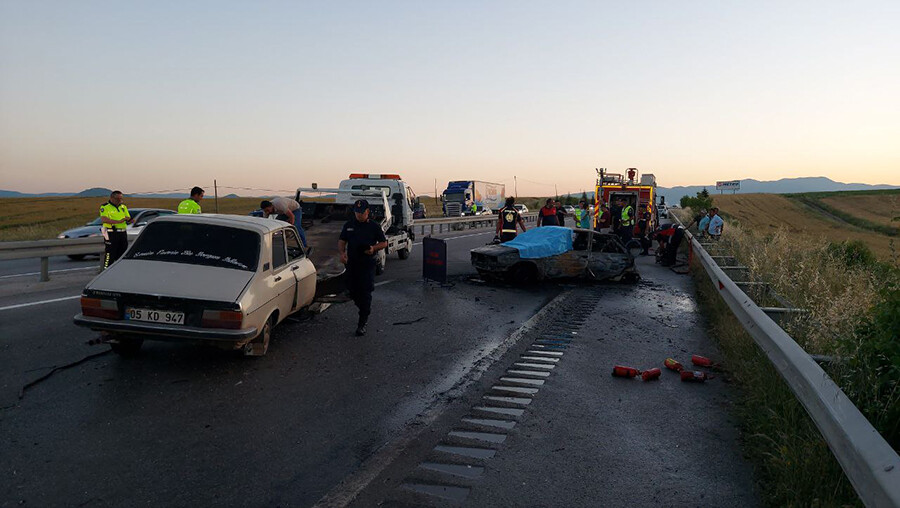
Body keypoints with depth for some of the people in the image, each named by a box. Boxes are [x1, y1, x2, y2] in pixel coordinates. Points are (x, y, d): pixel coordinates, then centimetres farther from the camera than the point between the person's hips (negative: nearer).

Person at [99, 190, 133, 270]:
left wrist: (129, 220, -8)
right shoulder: (105, 207, -3)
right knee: (110, 254, -7)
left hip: (122, 233, 6)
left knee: (122, 253, 10)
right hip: (111, 233, -6)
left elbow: (128, 219, 18)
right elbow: (104, 219, -19)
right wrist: (119, 221, -26)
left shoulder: (123, 207, 16)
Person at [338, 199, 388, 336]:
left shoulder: (374, 226, 1)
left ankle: (362, 324, -2)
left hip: (367, 264, -4)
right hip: (351, 263, 4)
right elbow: (342, 241, 13)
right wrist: (342, 253, -7)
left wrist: (373, 248, -14)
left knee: (365, 293, -7)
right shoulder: (349, 225, 10)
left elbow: (384, 243, 5)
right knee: (353, 291, 10)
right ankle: (365, 310, 38)